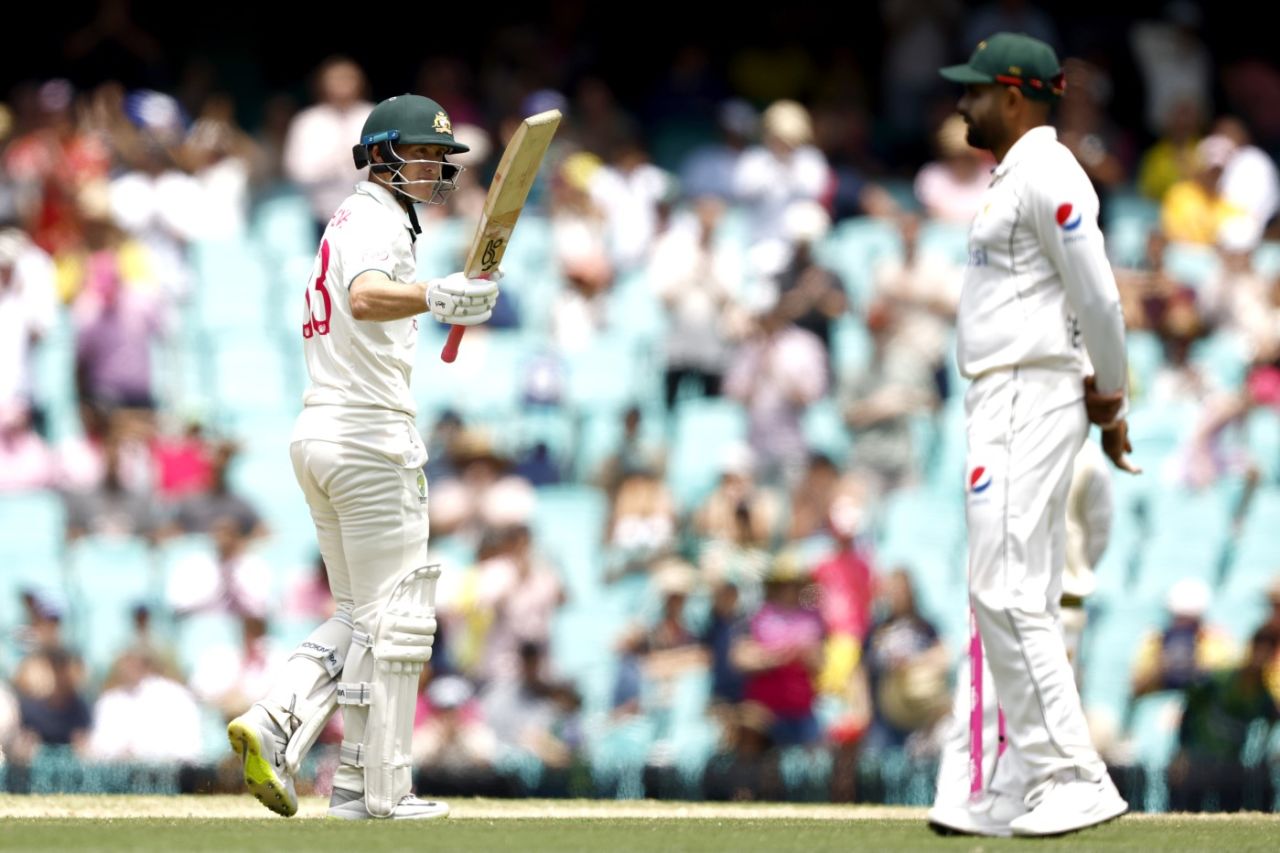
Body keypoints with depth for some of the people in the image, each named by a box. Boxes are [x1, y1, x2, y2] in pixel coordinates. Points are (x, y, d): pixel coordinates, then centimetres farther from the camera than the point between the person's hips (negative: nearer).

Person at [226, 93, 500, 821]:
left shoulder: (349, 221, 19)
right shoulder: (378, 221, -12)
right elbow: (367, 298, -33)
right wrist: (433, 297, -50)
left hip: (320, 433, 10)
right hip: (371, 434, -10)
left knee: (361, 616, 14)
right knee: (393, 616, -3)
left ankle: (277, 723, -5)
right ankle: (373, 789, -2)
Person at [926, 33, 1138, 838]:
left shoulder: (1045, 175, -13)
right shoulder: (1018, 177, 19)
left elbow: (1099, 297, -16)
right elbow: (1088, 299, 19)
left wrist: (1111, 401, -4)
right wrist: (1108, 407, 14)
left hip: (1030, 397, -11)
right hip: (1005, 402, 11)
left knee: (1007, 592, -15)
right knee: (1023, 602, 9)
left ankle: (1075, 777, -17)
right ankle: (1020, 793, 10)